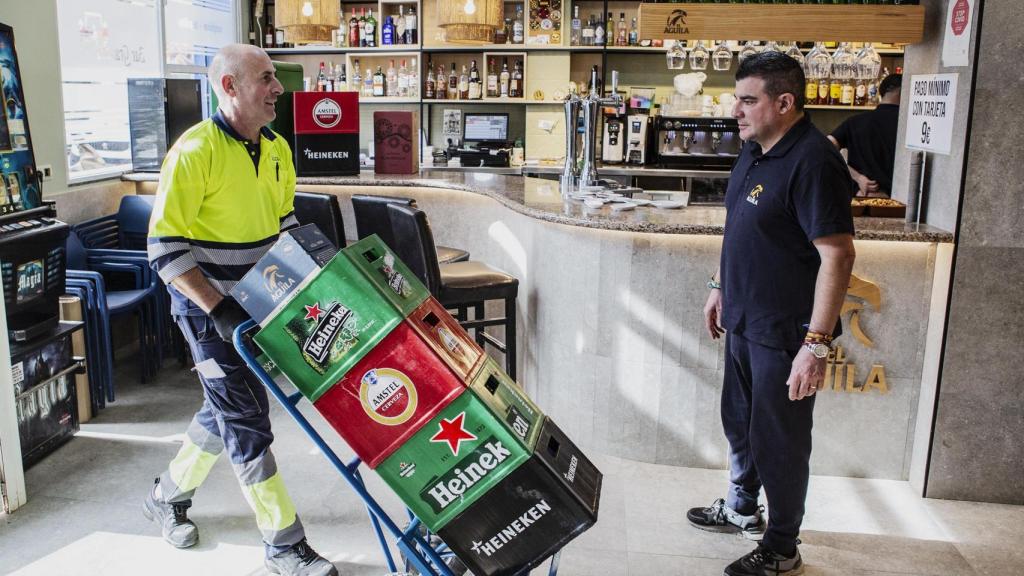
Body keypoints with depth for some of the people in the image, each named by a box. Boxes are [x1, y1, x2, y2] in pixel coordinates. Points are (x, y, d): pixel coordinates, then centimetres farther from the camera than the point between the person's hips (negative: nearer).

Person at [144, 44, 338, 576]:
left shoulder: (276, 149, 4)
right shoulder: (195, 151, -19)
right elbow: (164, 247, -20)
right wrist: (218, 308, -26)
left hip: (254, 299, 8)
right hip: (205, 305, -8)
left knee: (226, 407, 19)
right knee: (246, 419, -4)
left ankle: (168, 497, 43)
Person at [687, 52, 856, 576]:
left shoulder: (812, 163, -23)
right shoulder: (753, 150, 7)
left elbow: (837, 256, -26)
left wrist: (816, 344, -28)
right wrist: (720, 287, 20)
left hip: (785, 332, -9)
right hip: (744, 319, 9)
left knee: (779, 439, 5)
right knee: (739, 419, 23)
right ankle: (741, 509, 45)